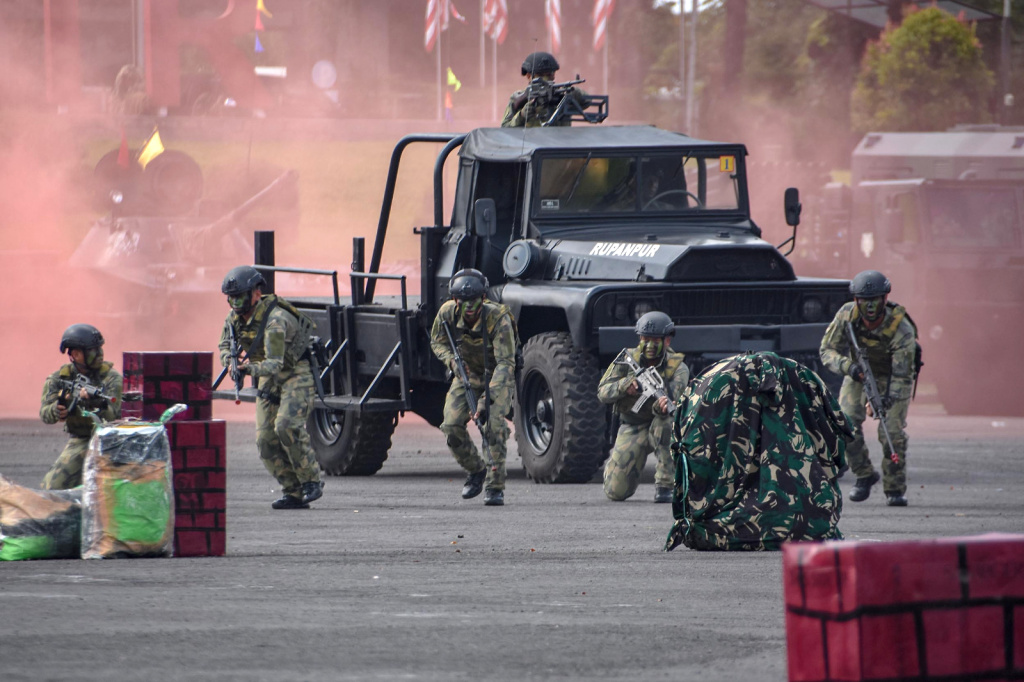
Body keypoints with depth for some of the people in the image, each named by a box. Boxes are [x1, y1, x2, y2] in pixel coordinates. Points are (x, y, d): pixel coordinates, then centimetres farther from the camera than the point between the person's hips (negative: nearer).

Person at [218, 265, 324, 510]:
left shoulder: (275, 320, -29)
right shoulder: (235, 317, -4)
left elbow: (275, 363, -36)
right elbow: (225, 344, 15)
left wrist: (252, 368, -55)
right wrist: (229, 360, -7)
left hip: (296, 374, -8)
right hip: (268, 380, 8)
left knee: (287, 426, -28)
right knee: (266, 439, -4)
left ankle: (311, 482, -14)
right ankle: (293, 493, 3)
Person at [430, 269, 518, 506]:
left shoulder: (498, 319, -32)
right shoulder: (448, 313, -19)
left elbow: (505, 364, -35)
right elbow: (437, 341, 0)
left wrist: (487, 399, -45)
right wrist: (451, 361, -22)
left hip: (497, 377, -4)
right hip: (466, 374, 4)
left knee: (493, 426, -22)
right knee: (452, 425, -11)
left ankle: (495, 487, -16)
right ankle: (476, 471, 12)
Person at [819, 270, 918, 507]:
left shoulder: (901, 329, -34)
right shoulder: (847, 316, -26)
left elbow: (902, 375, -32)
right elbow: (827, 350, -19)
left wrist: (890, 398, -50)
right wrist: (847, 366, -38)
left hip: (892, 374, -3)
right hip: (859, 372, 3)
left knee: (892, 431, -15)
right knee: (846, 423, -14)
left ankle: (895, 489, 2)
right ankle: (864, 475, 7)